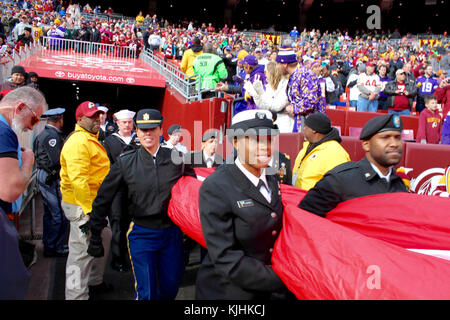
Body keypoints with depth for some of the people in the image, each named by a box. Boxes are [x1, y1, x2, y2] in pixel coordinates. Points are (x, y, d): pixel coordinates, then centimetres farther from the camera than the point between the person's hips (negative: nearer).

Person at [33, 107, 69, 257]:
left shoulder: (43, 134, 14)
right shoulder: (52, 135, -17)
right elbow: (57, 160, -24)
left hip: (43, 176, 11)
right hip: (52, 179, -11)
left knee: (49, 213, 18)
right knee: (59, 214, -4)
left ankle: (48, 245, 29)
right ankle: (56, 248, 5)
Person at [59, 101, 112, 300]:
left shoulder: (91, 139, 16)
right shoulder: (78, 142, -19)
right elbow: (78, 180, -27)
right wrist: (87, 210, -27)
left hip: (94, 202, 11)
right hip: (81, 205, -11)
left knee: (104, 238, 22)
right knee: (82, 250, -4)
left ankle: (95, 282, 40)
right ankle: (77, 295, 9)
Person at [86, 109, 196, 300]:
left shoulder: (176, 158, -3)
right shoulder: (125, 162, -5)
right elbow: (103, 198, 1)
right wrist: (95, 236, 1)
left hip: (172, 232, 2)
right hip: (142, 234, -2)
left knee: (171, 288, 15)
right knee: (146, 293, 4)